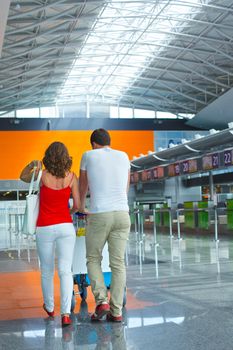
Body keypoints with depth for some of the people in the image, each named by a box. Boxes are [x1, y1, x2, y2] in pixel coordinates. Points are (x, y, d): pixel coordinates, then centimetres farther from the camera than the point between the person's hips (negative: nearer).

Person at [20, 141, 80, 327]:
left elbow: (23, 177, 15)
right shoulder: (72, 177, -4)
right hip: (65, 227, 0)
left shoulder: (42, 175, -7)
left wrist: (32, 164, 2)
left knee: (47, 271, 18)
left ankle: (49, 307, 37)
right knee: (65, 271, -3)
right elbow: (77, 204, 2)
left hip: (44, 229, 0)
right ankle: (66, 313, -18)